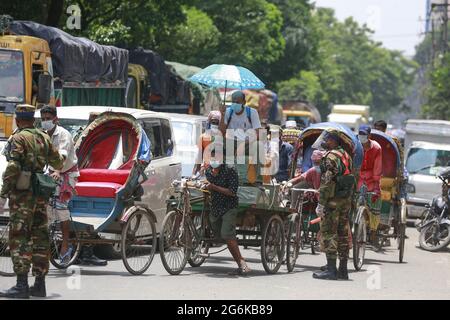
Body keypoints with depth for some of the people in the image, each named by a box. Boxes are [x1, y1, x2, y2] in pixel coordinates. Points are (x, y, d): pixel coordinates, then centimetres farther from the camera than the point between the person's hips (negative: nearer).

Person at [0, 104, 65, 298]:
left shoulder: (19, 138, -9)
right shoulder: (44, 137, 11)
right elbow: (58, 163, 21)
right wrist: (63, 157, 43)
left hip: (22, 195, -7)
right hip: (41, 195, 7)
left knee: (19, 239, -7)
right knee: (39, 238, 10)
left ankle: (21, 285, -13)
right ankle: (40, 284, 13)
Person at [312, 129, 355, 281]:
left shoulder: (331, 157, -13)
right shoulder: (346, 155, 15)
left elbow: (327, 182, -19)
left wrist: (321, 203, -18)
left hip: (333, 201, -9)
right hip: (346, 201, 9)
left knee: (328, 234, -6)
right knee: (343, 234, 10)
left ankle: (331, 269, -9)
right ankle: (343, 270, 13)